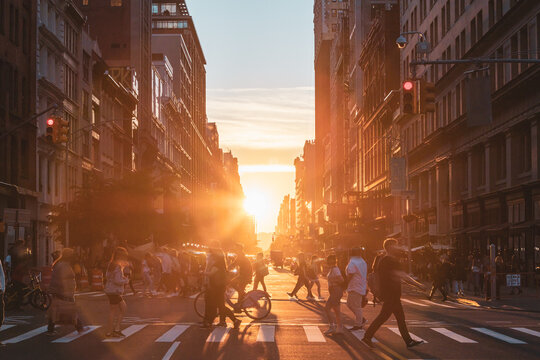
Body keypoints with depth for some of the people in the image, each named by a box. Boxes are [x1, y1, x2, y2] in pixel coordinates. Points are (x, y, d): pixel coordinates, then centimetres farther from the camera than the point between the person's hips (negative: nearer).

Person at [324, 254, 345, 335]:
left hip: (336, 291, -10)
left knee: (327, 308, -10)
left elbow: (341, 279, -25)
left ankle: (332, 327, -7)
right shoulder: (332, 269, 15)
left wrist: (332, 280, -17)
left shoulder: (335, 269, -16)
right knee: (336, 310, 11)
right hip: (334, 292, 10)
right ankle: (339, 328, 14)